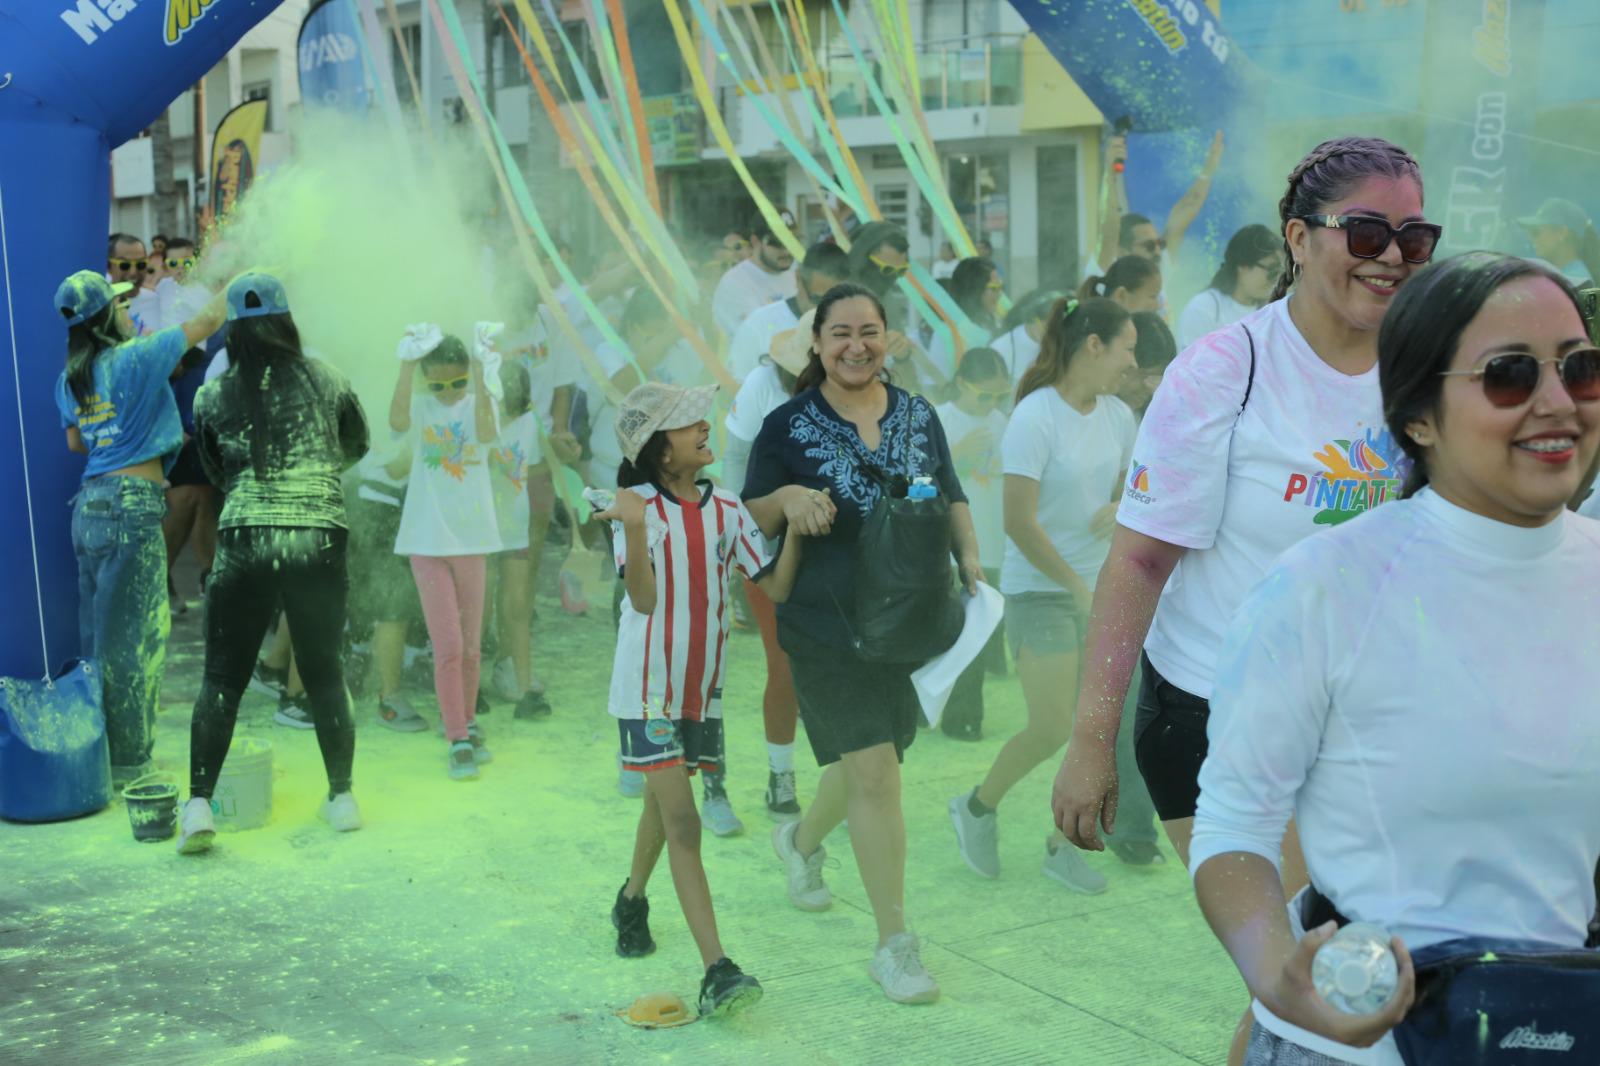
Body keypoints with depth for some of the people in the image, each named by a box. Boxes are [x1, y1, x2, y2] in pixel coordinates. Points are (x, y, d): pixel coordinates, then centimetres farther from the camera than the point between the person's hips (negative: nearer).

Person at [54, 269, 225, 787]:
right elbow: (206, 322, -4)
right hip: (131, 504, -8)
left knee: (98, 634, 13)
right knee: (132, 637, -3)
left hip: (90, 502, 8)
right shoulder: (135, 359, -10)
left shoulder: (70, 379, 12)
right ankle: (126, 761, 2)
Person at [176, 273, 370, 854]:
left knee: (222, 676, 7)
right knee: (325, 672, 12)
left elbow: (216, 471, 17)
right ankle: (342, 797, 20)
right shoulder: (328, 381, 4)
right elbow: (356, 447, 20)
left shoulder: (212, 396, 4)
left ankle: (199, 804, 1)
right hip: (319, 538, 1)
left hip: (244, 539, 0)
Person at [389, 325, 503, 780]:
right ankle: (459, 741, 2)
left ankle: (468, 725, 29)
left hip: (471, 537, 2)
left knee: (470, 645, 12)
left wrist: (480, 373, -31)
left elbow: (487, 433, -23)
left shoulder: (481, 404, 1)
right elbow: (397, 421, -25)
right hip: (427, 539, -1)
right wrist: (407, 364, -35)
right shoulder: (421, 407, -1)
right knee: (448, 646, -5)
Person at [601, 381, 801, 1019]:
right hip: (649, 685, -5)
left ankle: (632, 901, 48)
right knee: (682, 822, -10)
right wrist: (635, 528, -36)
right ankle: (717, 971, -13)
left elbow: (777, 588, -2)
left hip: (702, 685, 5)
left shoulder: (728, 511, 1)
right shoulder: (641, 506, -12)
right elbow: (643, 600, -22)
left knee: (663, 804, 22)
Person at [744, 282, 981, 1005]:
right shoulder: (789, 425, -3)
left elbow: (951, 499, 15)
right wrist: (788, 499, -21)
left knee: (870, 757, 18)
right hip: (827, 626, -5)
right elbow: (752, 518, 0)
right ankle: (894, 944, 1)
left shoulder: (919, 416, 7)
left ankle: (802, 838, 50)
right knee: (873, 770, -9)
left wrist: (970, 557, -2)